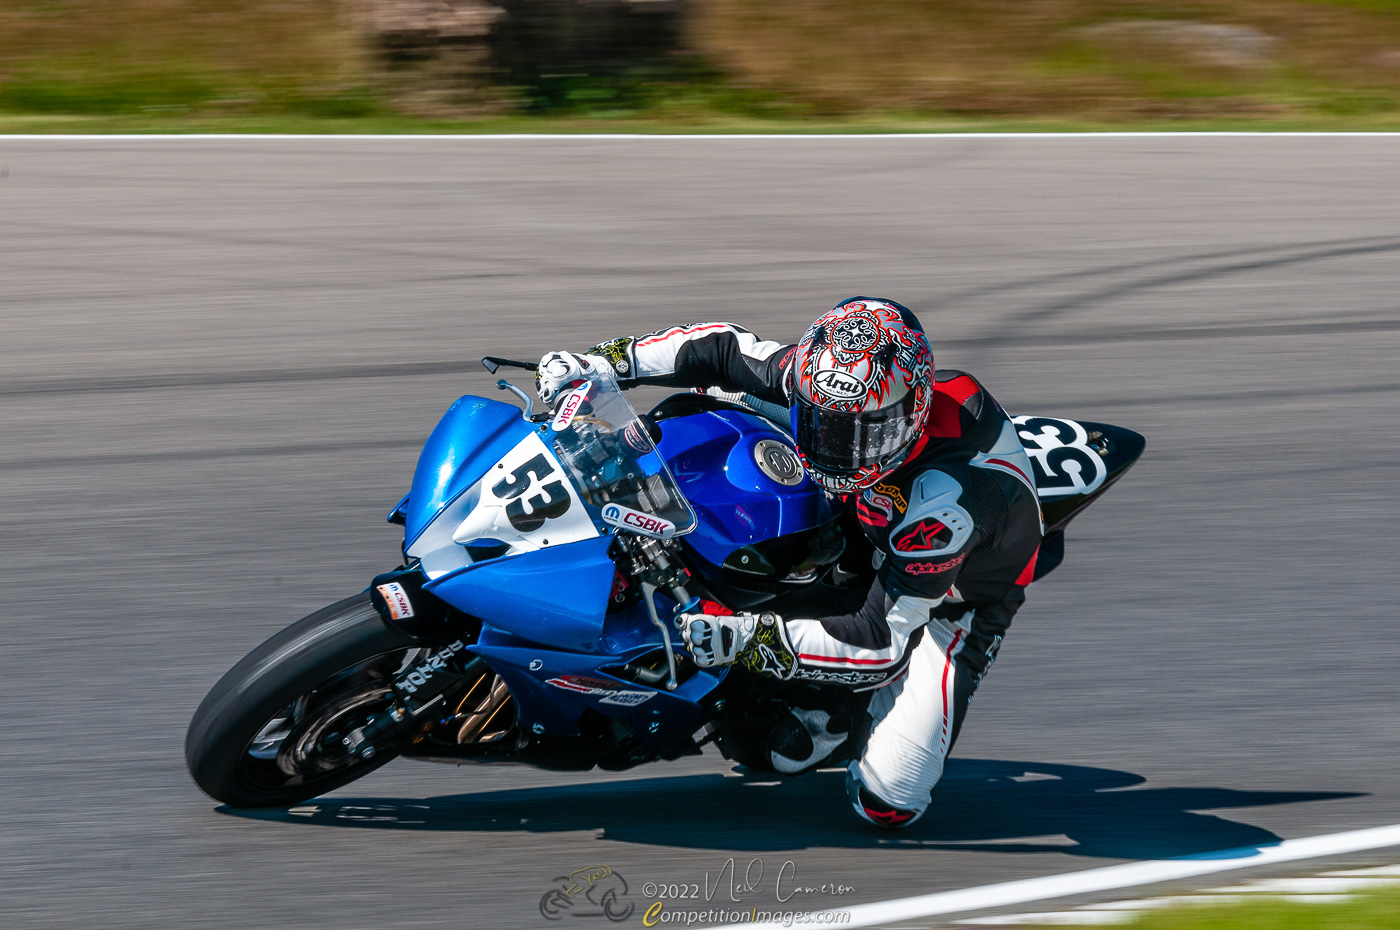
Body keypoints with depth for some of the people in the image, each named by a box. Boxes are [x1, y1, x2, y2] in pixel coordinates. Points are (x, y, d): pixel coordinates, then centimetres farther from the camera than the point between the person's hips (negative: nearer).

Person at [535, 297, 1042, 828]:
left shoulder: (949, 500, -42)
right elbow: (726, 349, -8)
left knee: (887, 804, -18)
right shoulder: (821, 384, -25)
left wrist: (746, 641, -42)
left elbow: (885, 642, -38)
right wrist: (604, 360, -16)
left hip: (950, 601, -6)